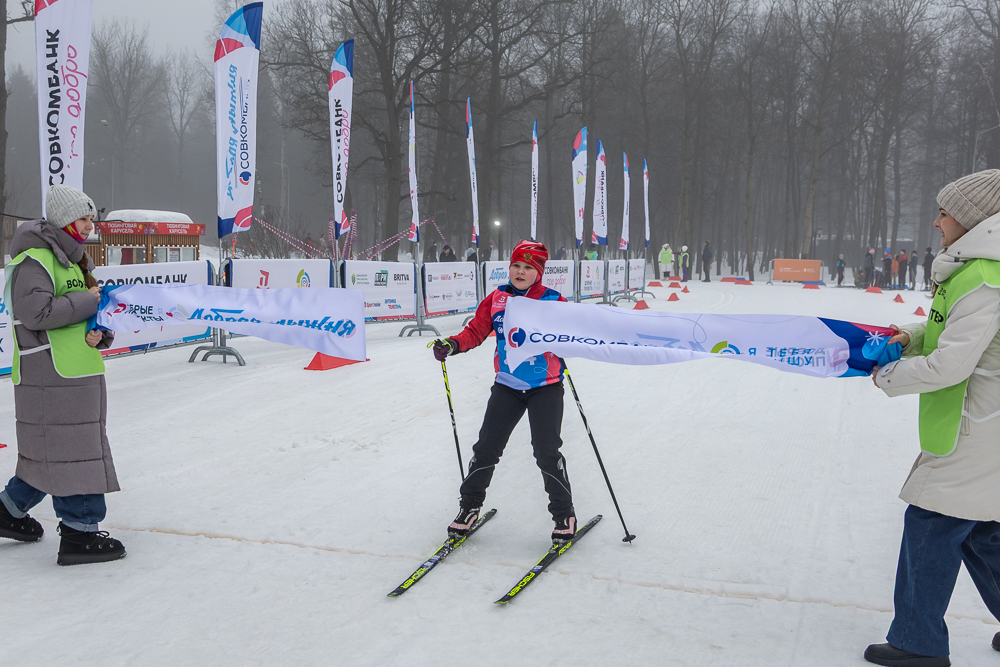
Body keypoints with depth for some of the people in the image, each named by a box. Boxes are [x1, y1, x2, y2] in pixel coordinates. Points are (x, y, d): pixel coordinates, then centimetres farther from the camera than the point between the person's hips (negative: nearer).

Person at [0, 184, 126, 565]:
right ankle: (79, 533, 0)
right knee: (71, 450, -7)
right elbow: (36, 312, -25)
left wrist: (99, 334, -2)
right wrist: (88, 301, -16)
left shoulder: (70, 258, 19)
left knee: (50, 449, 18)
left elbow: (80, 314, 20)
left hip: (78, 373, 10)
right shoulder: (35, 259, -12)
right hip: (49, 376, -10)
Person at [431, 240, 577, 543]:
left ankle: (564, 514, 11)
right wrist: (453, 345, -17)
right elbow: (476, 331, 1)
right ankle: (470, 505, 25)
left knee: (546, 452, -8)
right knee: (486, 447, 4)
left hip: (546, 387, -3)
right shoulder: (497, 300, 3)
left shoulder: (554, 302, -5)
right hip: (507, 385, 3)